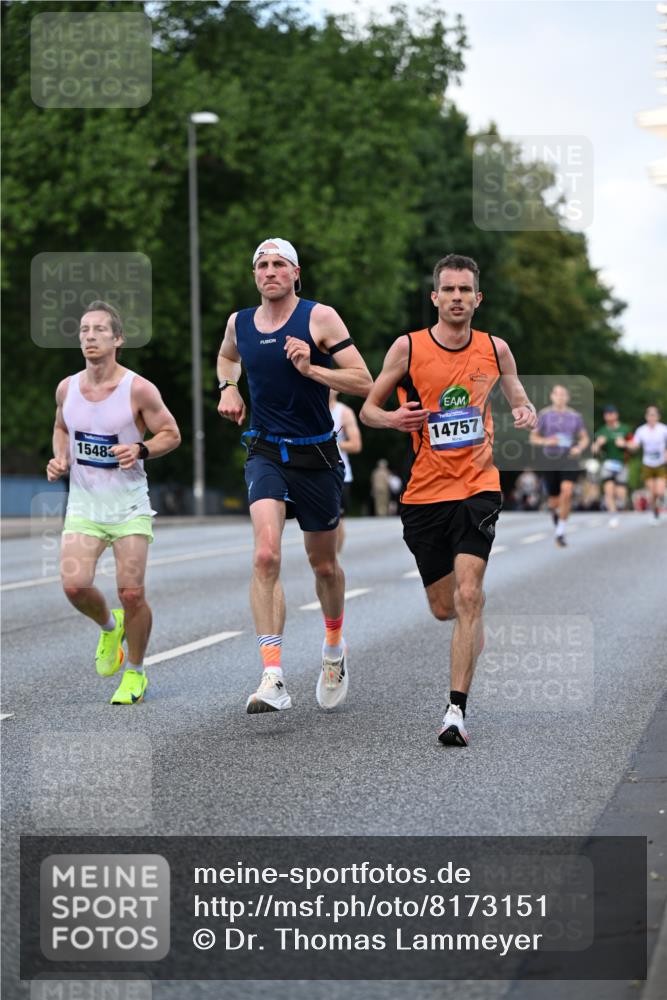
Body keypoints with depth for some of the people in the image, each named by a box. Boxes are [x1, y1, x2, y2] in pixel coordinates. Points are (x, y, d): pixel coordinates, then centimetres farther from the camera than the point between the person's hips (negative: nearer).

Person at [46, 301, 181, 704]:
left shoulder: (138, 389, -11)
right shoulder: (67, 388, 2)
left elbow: (172, 434, -2)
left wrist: (141, 450, -21)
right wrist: (60, 459, 2)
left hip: (129, 505, -3)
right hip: (83, 502, 3)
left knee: (131, 593, -5)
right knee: (74, 585, -15)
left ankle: (135, 673, 17)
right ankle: (110, 626, 19)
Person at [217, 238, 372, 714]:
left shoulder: (320, 317, -8)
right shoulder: (239, 322, 4)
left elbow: (363, 382, -11)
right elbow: (226, 356, 29)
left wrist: (310, 369, -23)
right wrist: (228, 388, 9)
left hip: (317, 456, -1)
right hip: (266, 454, 1)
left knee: (324, 564, 14)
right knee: (266, 555, -22)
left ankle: (335, 648, 45)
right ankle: (273, 678, -27)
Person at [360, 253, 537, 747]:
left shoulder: (495, 349, 3)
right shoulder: (408, 348, -2)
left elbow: (520, 401, 17)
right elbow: (368, 408, 5)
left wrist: (526, 414, -7)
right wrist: (393, 418, -17)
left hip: (478, 487, -1)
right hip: (426, 490, 1)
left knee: (468, 597, -17)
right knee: (444, 607, 9)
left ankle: (457, 711, -16)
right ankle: (474, 630, 48)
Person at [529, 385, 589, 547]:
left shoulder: (575, 416, 6)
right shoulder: (544, 415, 2)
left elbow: (585, 438, 15)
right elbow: (533, 438, 5)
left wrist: (579, 447, -7)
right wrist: (546, 441, -16)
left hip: (569, 461, 0)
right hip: (550, 461, 0)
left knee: (566, 493, -22)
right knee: (554, 501, 7)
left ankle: (560, 532, -12)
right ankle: (555, 512, 47)